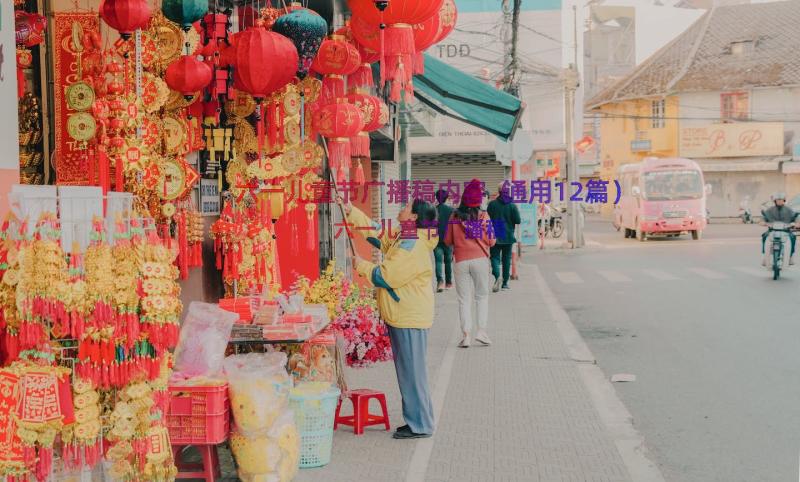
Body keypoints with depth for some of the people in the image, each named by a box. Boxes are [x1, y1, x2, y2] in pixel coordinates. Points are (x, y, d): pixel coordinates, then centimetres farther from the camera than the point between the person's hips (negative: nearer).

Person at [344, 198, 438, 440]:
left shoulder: (413, 245, -19)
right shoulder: (401, 238, 12)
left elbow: (387, 276, -20)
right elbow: (374, 230, 21)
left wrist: (362, 266, -6)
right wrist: (350, 211, 15)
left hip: (410, 319, -10)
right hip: (400, 317, 10)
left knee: (412, 372, -4)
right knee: (407, 372, 14)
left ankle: (420, 425, 4)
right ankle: (416, 420, 22)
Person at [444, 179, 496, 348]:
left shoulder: (455, 216, 1)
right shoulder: (483, 216, -3)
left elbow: (448, 241, 6)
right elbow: (491, 241, -2)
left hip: (461, 261, 1)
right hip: (480, 259, -1)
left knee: (464, 298, 6)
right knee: (482, 296, 11)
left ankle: (466, 334, 0)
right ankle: (481, 330, 1)